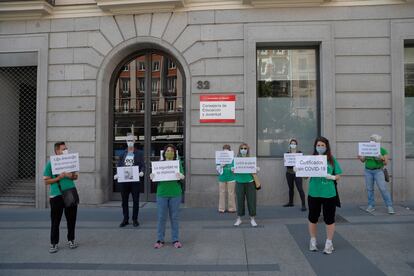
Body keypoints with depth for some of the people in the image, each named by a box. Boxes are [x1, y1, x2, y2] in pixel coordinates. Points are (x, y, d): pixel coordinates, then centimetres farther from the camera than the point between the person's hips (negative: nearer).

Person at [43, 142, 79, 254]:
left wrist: (72, 176, -8)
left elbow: (75, 176, 15)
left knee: (71, 219, 11)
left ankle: (71, 240, 27)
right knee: (55, 221, 4)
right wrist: (60, 177, -18)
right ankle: (54, 244, 18)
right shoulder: (50, 163, -5)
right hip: (56, 196, -4)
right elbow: (46, 181, -6)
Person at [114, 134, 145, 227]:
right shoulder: (122, 153, 10)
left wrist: (142, 172, -22)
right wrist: (117, 174, -8)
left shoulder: (139, 153, 3)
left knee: (135, 201, 4)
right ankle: (125, 219, 21)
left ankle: (135, 219, 16)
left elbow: (143, 165, -2)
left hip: (135, 180, -2)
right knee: (124, 201, 9)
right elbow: (119, 165, 9)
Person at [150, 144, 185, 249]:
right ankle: (160, 240, 15)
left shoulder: (178, 163, 6)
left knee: (174, 217, 6)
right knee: (161, 217, 4)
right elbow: (155, 177, 6)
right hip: (162, 193, 1)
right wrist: (152, 176, -16)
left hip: (175, 193, 0)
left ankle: (176, 240, 15)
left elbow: (182, 177, 0)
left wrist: (181, 177, -23)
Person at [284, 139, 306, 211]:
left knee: (300, 188, -8)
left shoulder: (299, 152, 1)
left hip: (297, 173, -3)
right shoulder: (287, 153, 7)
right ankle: (290, 202, 24)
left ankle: (303, 205, -5)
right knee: (291, 188, 11)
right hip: (289, 173, 3)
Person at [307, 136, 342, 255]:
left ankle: (329, 243, 25)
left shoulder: (332, 160, 1)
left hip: (329, 194, 0)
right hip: (314, 193, 1)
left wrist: (331, 177, -16)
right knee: (313, 218, 12)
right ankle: (313, 241, 30)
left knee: (329, 219, 8)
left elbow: (338, 176, 4)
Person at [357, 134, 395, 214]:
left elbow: (386, 163, -3)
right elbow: (363, 160, 10)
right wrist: (360, 158, -12)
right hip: (368, 171, 3)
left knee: (383, 188, -8)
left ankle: (389, 206, 0)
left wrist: (382, 158, -24)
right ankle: (371, 206, 12)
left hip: (378, 171, -3)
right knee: (369, 189, 4)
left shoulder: (383, 150, -2)